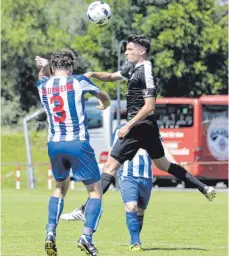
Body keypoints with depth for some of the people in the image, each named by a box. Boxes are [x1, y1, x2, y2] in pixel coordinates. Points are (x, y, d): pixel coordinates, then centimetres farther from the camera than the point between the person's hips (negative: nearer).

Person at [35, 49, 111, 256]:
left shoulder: (43, 85, 5)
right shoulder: (78, 81, -5)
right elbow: (104, 97, 17)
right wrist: (105, 103, 36)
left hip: (54, 145, 4)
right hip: (78, 144, -4)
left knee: (60, 187, 25)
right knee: (95, 191, 5)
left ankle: (50, 233, 9)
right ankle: (87, 235, -14)